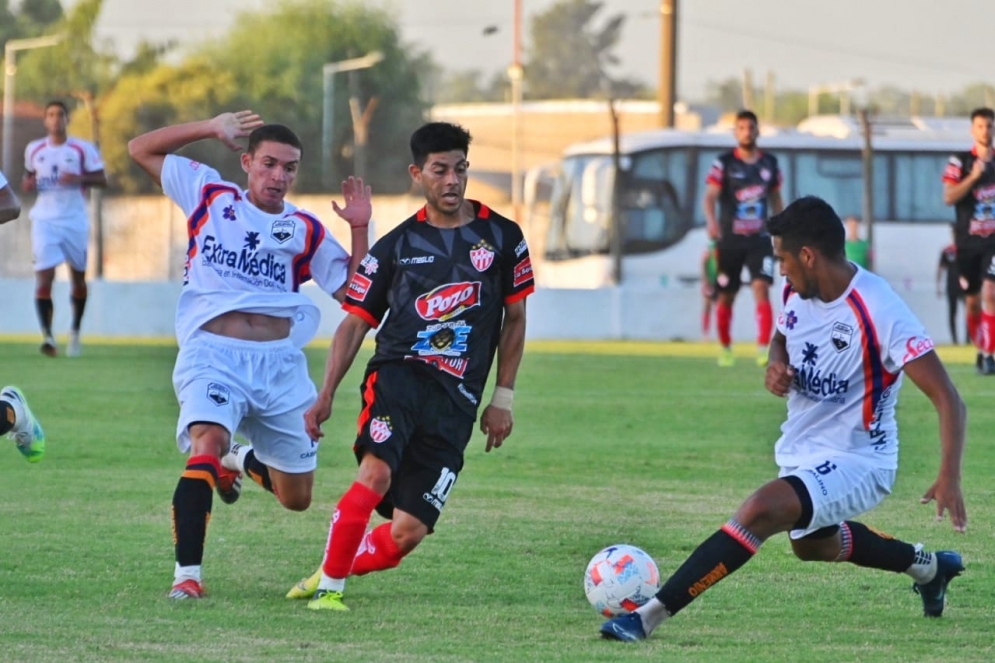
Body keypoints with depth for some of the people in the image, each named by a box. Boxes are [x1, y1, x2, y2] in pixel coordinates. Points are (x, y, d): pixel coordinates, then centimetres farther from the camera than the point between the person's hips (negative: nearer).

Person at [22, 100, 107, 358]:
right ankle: (47, 335, -19)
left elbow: (102, 179, -3)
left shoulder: (83, 149, -2)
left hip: (75, 220, 0)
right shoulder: (34, 150, 6)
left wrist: (79, 179, -21)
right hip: (45, 220, 0)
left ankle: (75, 331, 32)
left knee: (78, 277, 11)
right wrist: (28, 183, -2)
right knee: (43, 277, -15)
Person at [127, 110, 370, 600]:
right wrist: (211, 128, 5)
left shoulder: (306, 231, 13)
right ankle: (187, 573, -30)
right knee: (208, 442, -33)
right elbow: (141, 149, 13)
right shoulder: (210, 196, 10)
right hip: (213, 352, -3)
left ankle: (242, 461, 46)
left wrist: (360, 229, -1)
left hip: (280, 361, 3)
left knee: (297, 498, 11)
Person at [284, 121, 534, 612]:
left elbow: (514, 318, 16)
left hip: (456, 401, 1)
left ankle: (329, 573, 18)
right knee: (376, 474, -31)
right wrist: (326, 396, 1)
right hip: (398, 374, -1)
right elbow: (355, 322, 11)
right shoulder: (396, 246, 9)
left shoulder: (501, 236, 9)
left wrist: (503, 397, 10)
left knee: (408, 533, -7)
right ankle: (329, 585, -18)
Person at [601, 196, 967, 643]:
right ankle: (929, 567, 53)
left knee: (761, 509, -32)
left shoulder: (880, 313, -26)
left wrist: (949, 477, -39)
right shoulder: (798, 293, -4)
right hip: (802, 451, 10)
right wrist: (776, 365, -5)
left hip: (855, 462, -10)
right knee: (811, 544, 33)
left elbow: (947, 399, -27)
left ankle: (649, 616, -34)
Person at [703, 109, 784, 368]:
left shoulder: (770, 163, 6)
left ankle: (763, 348, -24)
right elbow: (710, 196, -14)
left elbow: (776, 199, 18)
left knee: (762, 288, -17)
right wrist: (711, 221, -34)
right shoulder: (724, 163, -4)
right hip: (729, 240, -1)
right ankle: (725, 348, 27)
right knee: (726, 297, 7)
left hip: (759, 240, 1)